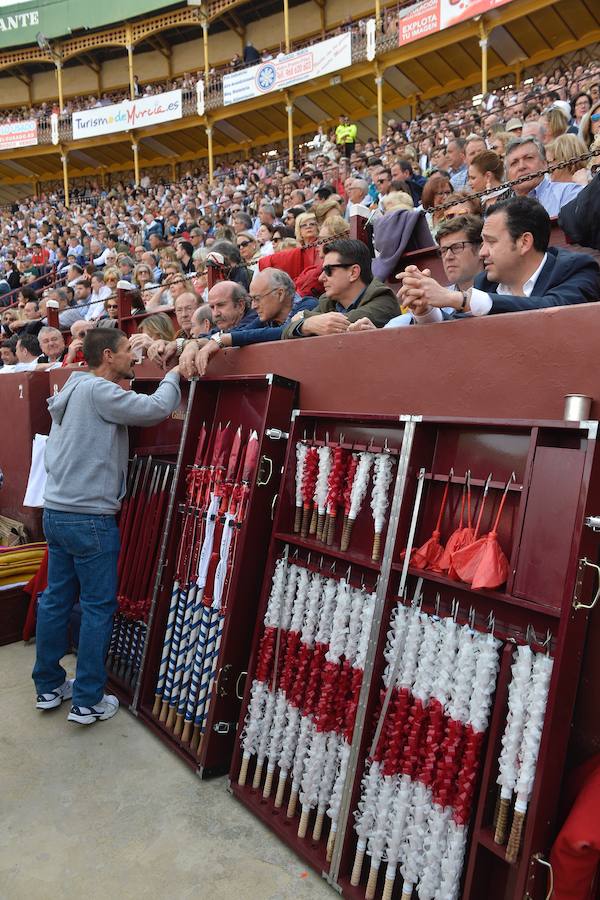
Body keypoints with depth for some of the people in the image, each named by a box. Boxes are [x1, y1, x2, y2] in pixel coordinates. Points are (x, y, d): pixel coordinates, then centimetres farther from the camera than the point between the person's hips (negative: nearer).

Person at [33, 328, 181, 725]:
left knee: (56, 599, 16)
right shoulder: (98, 390, -15)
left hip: (56, 512, 9)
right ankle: (88, 702, 12)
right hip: (90, 519, -9)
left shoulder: (73, 391, 14)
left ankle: (48, 686, 29)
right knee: (99, 607, 2)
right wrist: (174, 376, -2)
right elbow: (156, 409, -20)